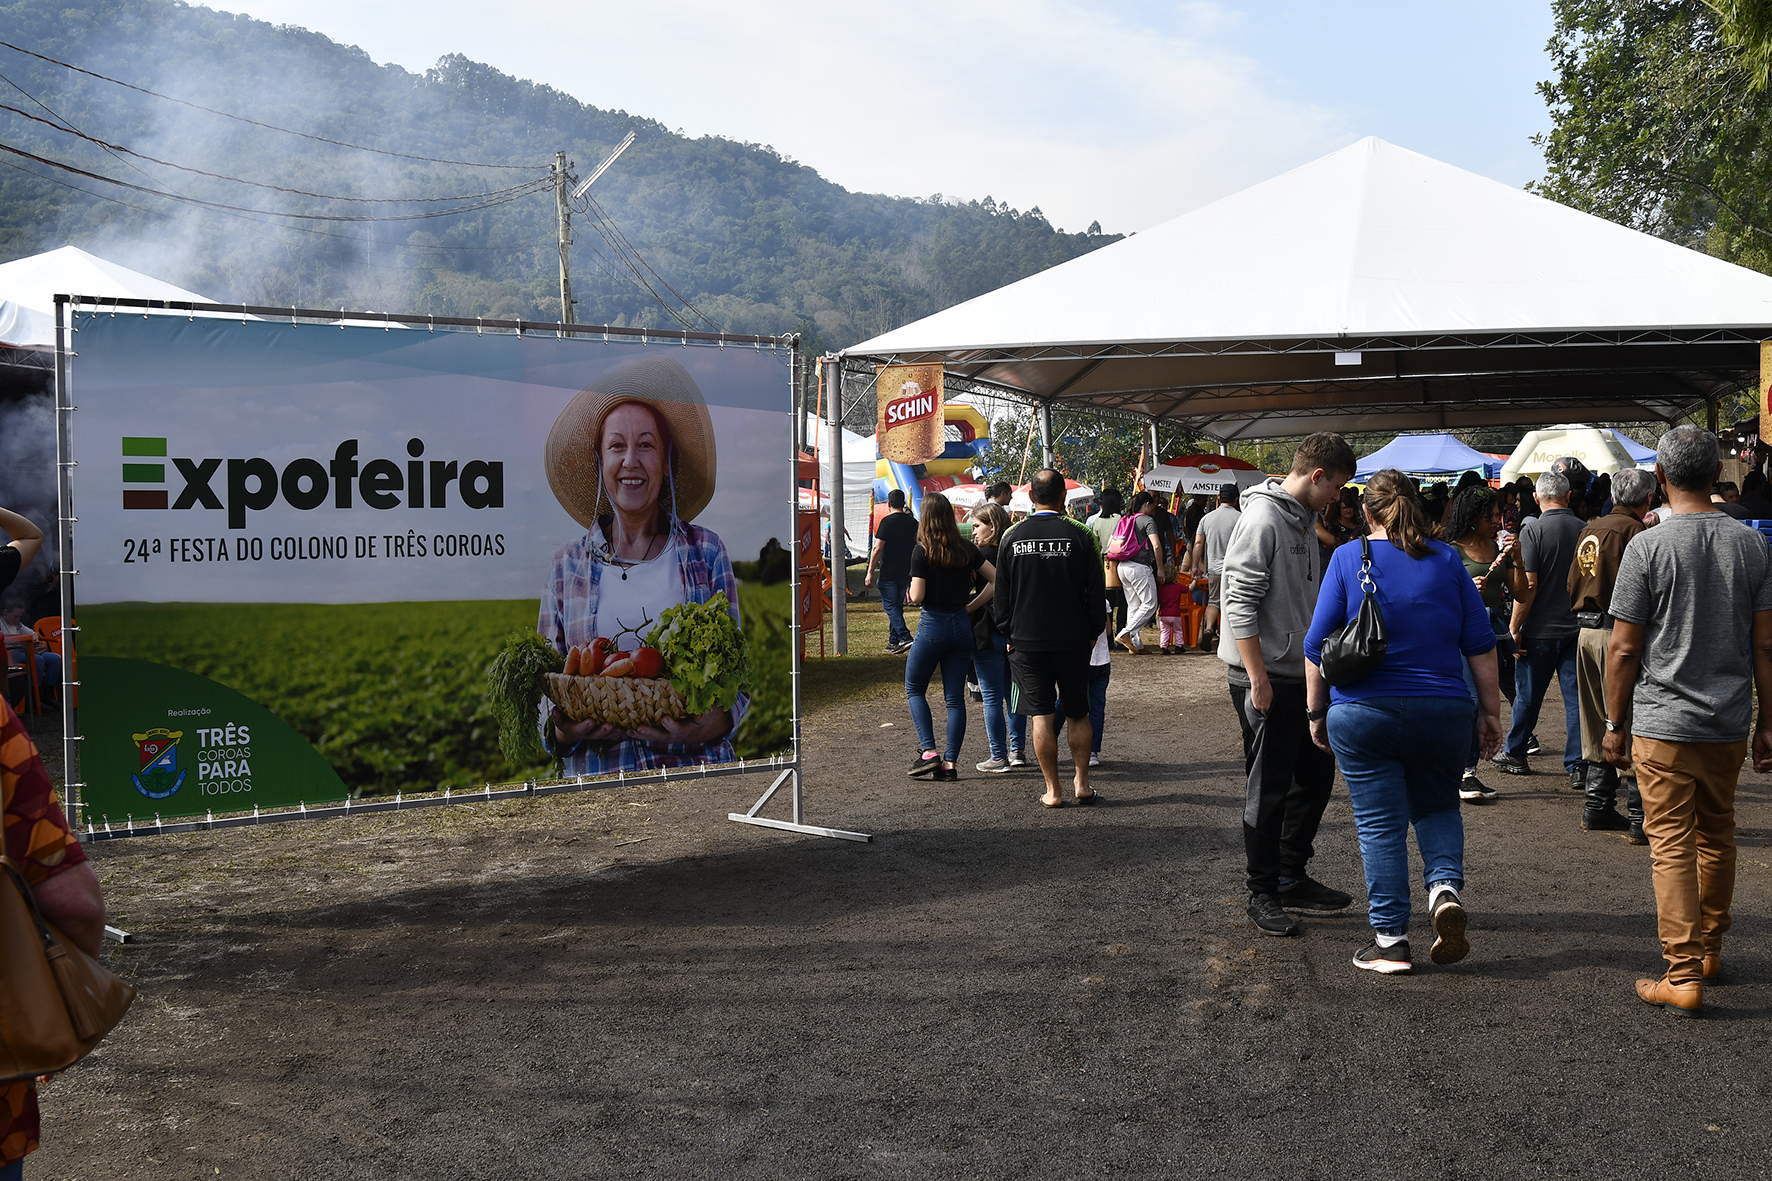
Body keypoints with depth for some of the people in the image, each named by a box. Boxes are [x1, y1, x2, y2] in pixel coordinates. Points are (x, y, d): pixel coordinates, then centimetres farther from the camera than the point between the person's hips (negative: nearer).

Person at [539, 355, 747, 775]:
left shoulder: (705, 552, 5)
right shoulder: (568, 566, 8)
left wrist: (717, 722, -16)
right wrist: (561, 732, -12)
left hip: (696, 766, 0)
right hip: (597, 770, 0)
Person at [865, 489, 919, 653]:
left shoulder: (887, 521, -11)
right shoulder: (913, 522, 8)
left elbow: (878, 548, -15)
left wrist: (870, 572, -11)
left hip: (888, 572, -6)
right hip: (906, 572, 6)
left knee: (890, 605, -3)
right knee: (897, 605, 15)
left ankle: (904, 638, -18)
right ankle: (893, 641, 18)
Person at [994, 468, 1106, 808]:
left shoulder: (1012, 538, -3)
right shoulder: (1079, 536, -7)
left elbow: (1001, 595, 4)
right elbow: (1096, 592, -3)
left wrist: (1009, 634, 14)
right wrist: (1093, 631, 10)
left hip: (1027, 640, 1)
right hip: (1072, 640, 0)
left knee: (1041, 717, 4)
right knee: (1078, 713, 13)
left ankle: (1053, 790, 6)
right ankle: (1081, 783, 15)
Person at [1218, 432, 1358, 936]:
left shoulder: (1300, 521, 14)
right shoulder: (1263, 518, -16)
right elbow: (1239, 602, -21)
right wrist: (1258, 678, -22)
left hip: (1301, 676, 10)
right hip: (1266, 680, -10)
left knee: (1316, 773, 15)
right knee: (1269, 791, -2)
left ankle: (1292, 876, 28)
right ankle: (1263, 895, 10)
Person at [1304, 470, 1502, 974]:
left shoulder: (1348, 560, -3)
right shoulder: (1446, 560, 3)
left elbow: (1317, 647, -2)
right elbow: (1481, 645, 3)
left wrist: (1317, 712, 7)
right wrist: (1490, 711, 10)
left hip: (1364, 714, -2)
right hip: (1443, 713, 2)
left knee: (1379, 823, 5)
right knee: (1437, 807, 21)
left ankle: (1390, 939, 5)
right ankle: (1446, 887, -3)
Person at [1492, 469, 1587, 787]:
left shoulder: (1533, 529, -12)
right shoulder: (1584, 529, 1)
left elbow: (1528, 585, -16)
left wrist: (1515, 626, -9)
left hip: (1540, 630, -3)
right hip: (1577, 627, 3)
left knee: (1528, 696, 10)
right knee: (1576, 697, 5)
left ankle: (1514, 755, 25)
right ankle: (1577, 767, 3)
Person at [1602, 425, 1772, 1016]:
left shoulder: (1647, 547, -11)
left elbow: (1624, 648, -9)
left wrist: (1616, 724, 1)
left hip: (1663, 723, -4)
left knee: (1673, 845, -1)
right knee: (1717, 837, 19)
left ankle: (1683, 976, -2)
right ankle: (1710, 951, 32)